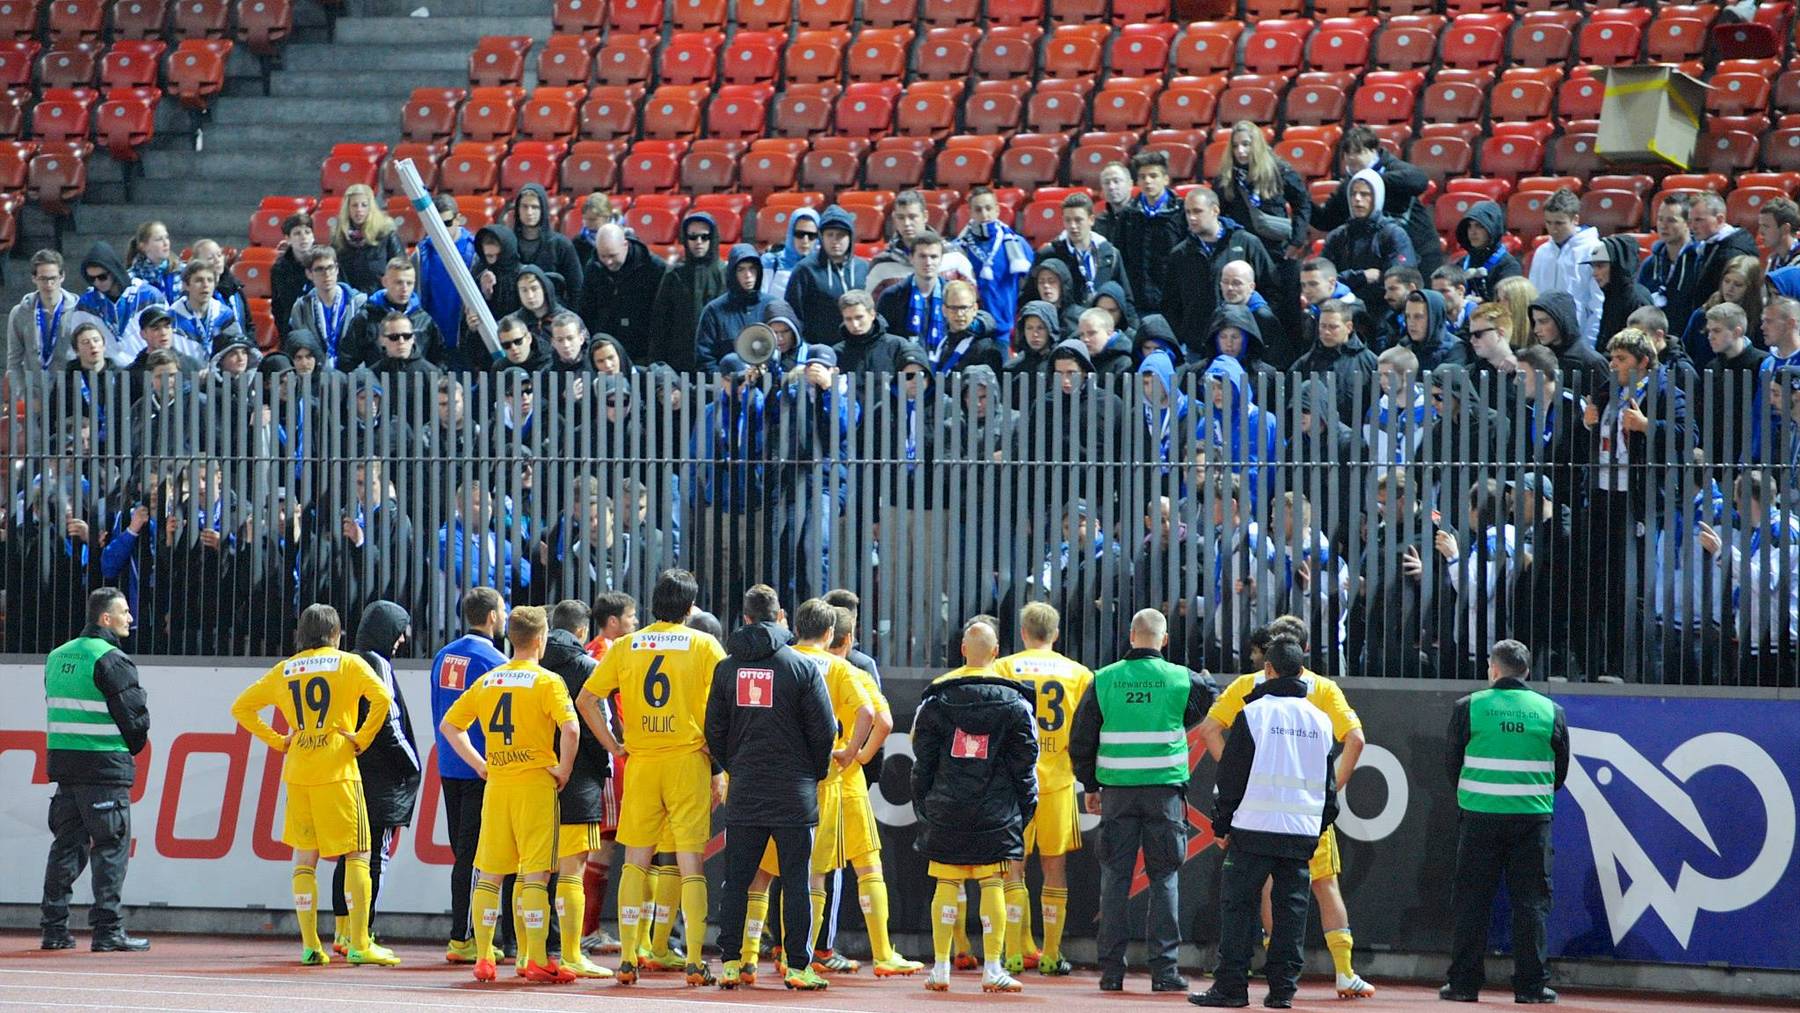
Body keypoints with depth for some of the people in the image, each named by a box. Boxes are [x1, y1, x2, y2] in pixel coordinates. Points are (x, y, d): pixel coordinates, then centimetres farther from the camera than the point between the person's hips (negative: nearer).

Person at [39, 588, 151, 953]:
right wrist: (131, 750, 7)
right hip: (105, 767, -7)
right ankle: (108, 929, -6)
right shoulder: (111, 660, -11)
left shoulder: (57, 657, 14)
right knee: (111, 846, -3)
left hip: (62, 761, 7)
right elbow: (135, 715, -13)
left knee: (66, 844, 11)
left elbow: (53, 711, 16)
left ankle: (54, 928, 11)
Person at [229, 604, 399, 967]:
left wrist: (278, 741, 15)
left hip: (297, 773, 4)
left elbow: (241, 707, 17)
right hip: (337, 771, -4)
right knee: (357, 854, -1)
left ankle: (310, 945, 5)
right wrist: (362, 739, -4)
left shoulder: (284, 671, 13)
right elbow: (381, 698, -14)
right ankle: (359, 944, -9)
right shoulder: (348, 664, 2)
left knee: (304, 856, 10)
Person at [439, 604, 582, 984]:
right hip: (535, 783, -5)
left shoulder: (486, 681, 10)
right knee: (535, 874, -5)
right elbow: (570, 730, -20)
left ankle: (483, 957, 9)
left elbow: (448, 725, 15)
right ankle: (536, 960, -9)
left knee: (489, 873, 9)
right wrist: (563, 769, -7)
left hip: (496, 783, 5)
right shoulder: (547, 681, -6)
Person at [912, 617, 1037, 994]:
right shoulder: (1013, 700, -1)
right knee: (992, 885, 1)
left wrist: (922, 804, 12)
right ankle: (992, 969, -2)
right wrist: (1026, 807, 8)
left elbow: (923, 757, 5)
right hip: (996, 811, -1)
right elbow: (1025, 760, 0)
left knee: (947, 885, 6)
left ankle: (941, 967, 6)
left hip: (945, 810, 1)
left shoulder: (937, 696, 3)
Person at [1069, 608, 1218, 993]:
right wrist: (1206, 680, 37)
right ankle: (1163, 968, -1)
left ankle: (1111, 970, 3)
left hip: (1117, 792, 1)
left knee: (1115, 878, 6)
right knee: (1164, 878, 5)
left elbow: (1081, 740, 4)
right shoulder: (1181, 680, -4)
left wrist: (1090, 785, 16)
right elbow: (1214, 704, 16)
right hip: (1164, 791, -1)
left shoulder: (1104, 680, -1)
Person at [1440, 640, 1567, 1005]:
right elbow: (1560, 770, 10)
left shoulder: (1469, 707, -2)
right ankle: (1531, 984, 2)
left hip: (1480, 818, -1)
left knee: (1472, 900, 5)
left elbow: (1451, 763, 5)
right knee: (1531, 901, 5)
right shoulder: (1551, 711, 3)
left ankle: (1464, 982, 4)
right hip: (1533, 818, 1)